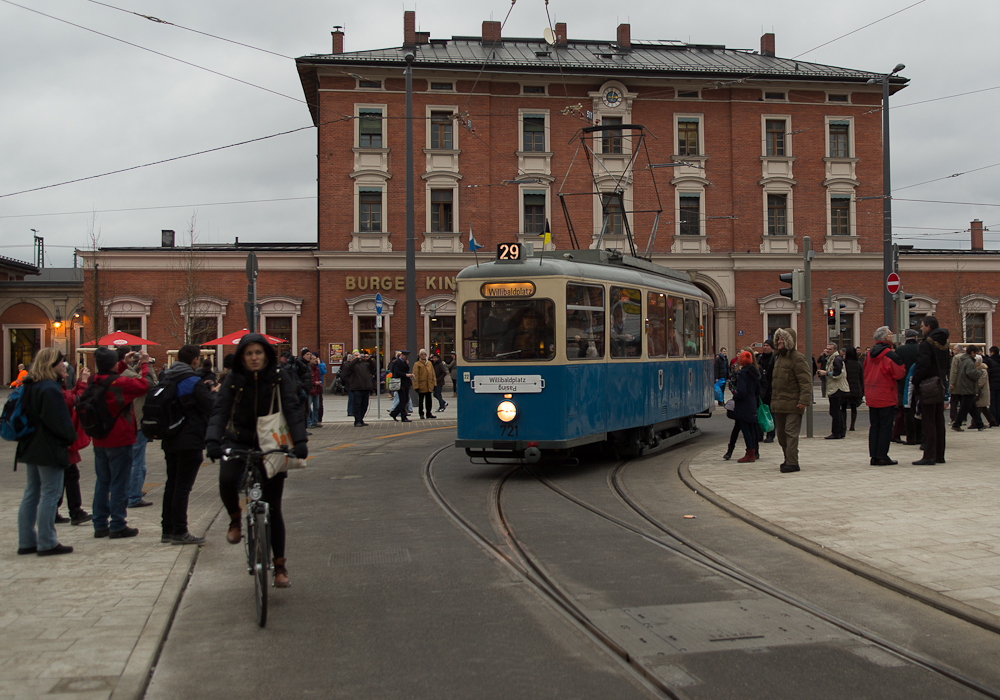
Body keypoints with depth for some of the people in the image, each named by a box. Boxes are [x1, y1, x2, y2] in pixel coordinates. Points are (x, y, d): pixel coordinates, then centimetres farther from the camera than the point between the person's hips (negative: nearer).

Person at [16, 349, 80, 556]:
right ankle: (47, 543, -1)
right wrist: (71, 437, -6)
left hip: (31, 447, 10)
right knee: (50, 494, -4)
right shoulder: (50, 389, -18)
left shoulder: (29, 386, 11)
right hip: (50, 449, -10)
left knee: (31, 493, 13)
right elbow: (60, 421, -20)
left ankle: (26, 542, 18)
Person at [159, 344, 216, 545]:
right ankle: (179, 532, -3)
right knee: (183, 485, -5)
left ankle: (167, 529, 18)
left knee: (172, 484, 14)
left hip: (170, 441, 8)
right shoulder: (194, 382, -13)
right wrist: (214, 392, 4)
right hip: (190, 441, -8)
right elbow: (211, 407, -15)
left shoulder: (167, 380, 11)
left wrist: (205, 387, 14)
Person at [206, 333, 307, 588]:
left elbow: (292, 409, -15)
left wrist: (300, 441, -30)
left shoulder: (279, 378, -6)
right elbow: (220, 411, -15)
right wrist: (213, 441, -33)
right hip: (238, 441, 0)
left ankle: (280, 566, 13)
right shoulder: (233, 380, -5)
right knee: (227, 480, -31)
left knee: (273, 507, 0)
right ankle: (235, 520, 1)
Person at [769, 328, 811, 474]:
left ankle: (792, 462, -7)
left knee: (791, 432, -9)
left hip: (792, 404, -9)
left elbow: (806, 381, -15)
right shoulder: (779, 357, 18)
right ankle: (788, 459, 25)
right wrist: (773, 399, 20)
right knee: (781, 433, 13)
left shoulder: (797, 358, -10)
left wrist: (803, 400, -23)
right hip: (778, 404, 9)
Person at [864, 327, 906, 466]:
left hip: (871, 397, 7)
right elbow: (900, 374, -12)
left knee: (874, 426, 11)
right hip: (886, 397, -6)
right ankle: (882, 457, 0)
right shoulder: (890, 354, -14)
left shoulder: (869, 354, 8)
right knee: (886, 426, 0)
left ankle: (873, 456, 11)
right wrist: (901, 365, 5)